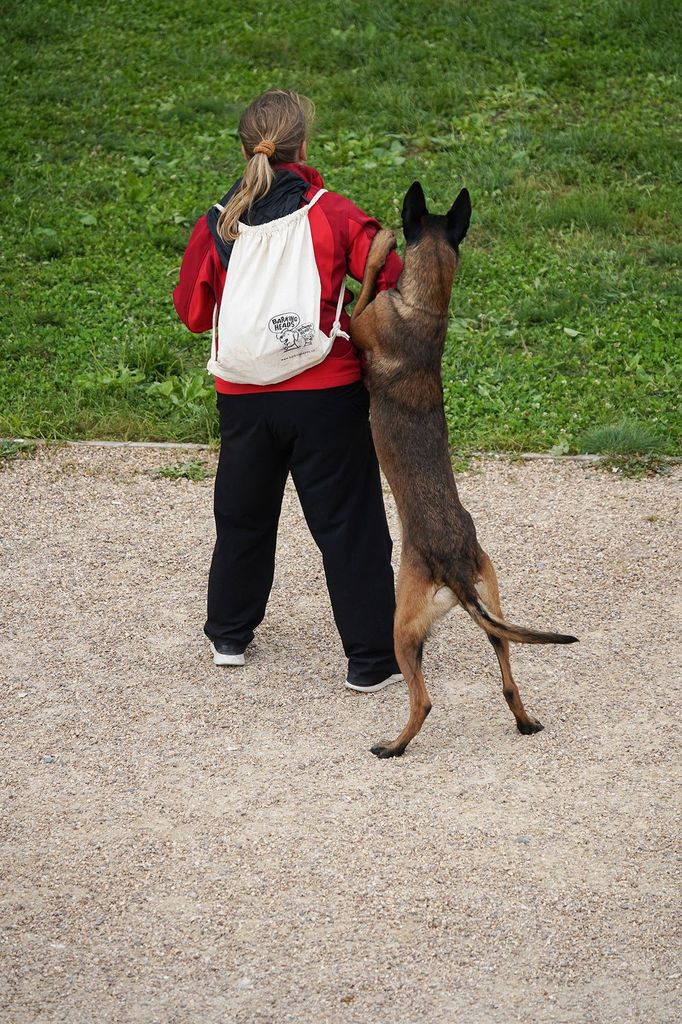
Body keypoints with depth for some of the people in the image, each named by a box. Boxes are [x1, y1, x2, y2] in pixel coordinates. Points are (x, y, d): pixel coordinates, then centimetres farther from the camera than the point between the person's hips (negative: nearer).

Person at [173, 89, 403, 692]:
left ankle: (229, 635, 37)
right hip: (327, 394, -3)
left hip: (244, 398, 3)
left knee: (244, 515, 22)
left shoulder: (217, 225, -3)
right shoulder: (334, 215, -10)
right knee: (348, 524, 6)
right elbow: (393, 281, -9)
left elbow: (192, 313, 6)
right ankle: (372, 659, 9)